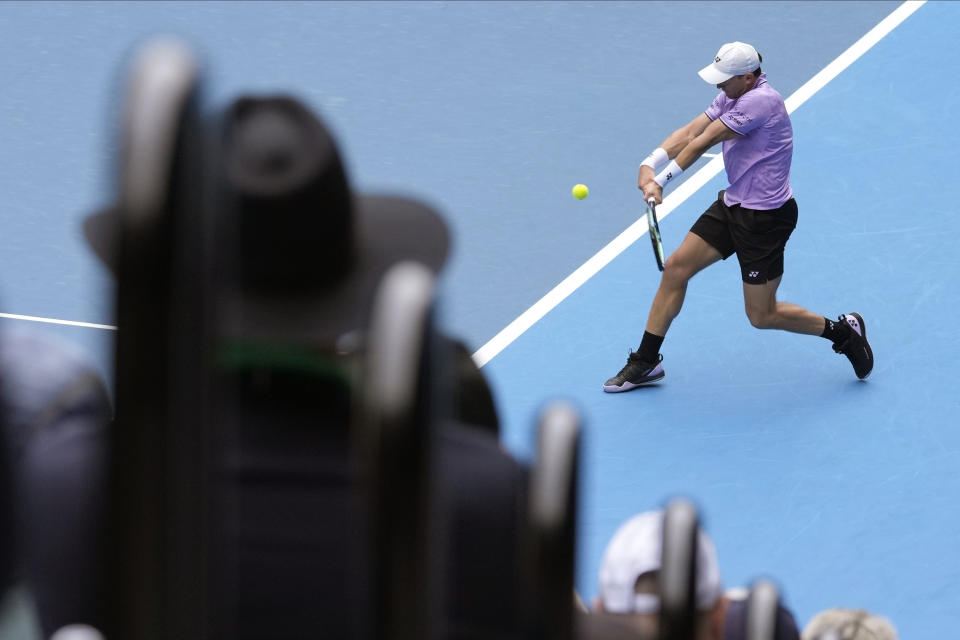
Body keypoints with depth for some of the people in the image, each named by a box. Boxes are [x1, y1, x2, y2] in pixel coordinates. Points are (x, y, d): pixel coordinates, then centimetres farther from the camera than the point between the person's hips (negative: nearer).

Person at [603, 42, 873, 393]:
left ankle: (842, 331, 20)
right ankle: (645, 363, 16)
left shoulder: (761, 101, -25)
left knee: (762, 316, 0)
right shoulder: (733, 96, 5)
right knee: (675, 268, 6)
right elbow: (690, 131, -4)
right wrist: (650, 165, -18)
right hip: (733, 204, 9)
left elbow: (702, 142, -22)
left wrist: (662, 180, -18)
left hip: (765, 216, -9)